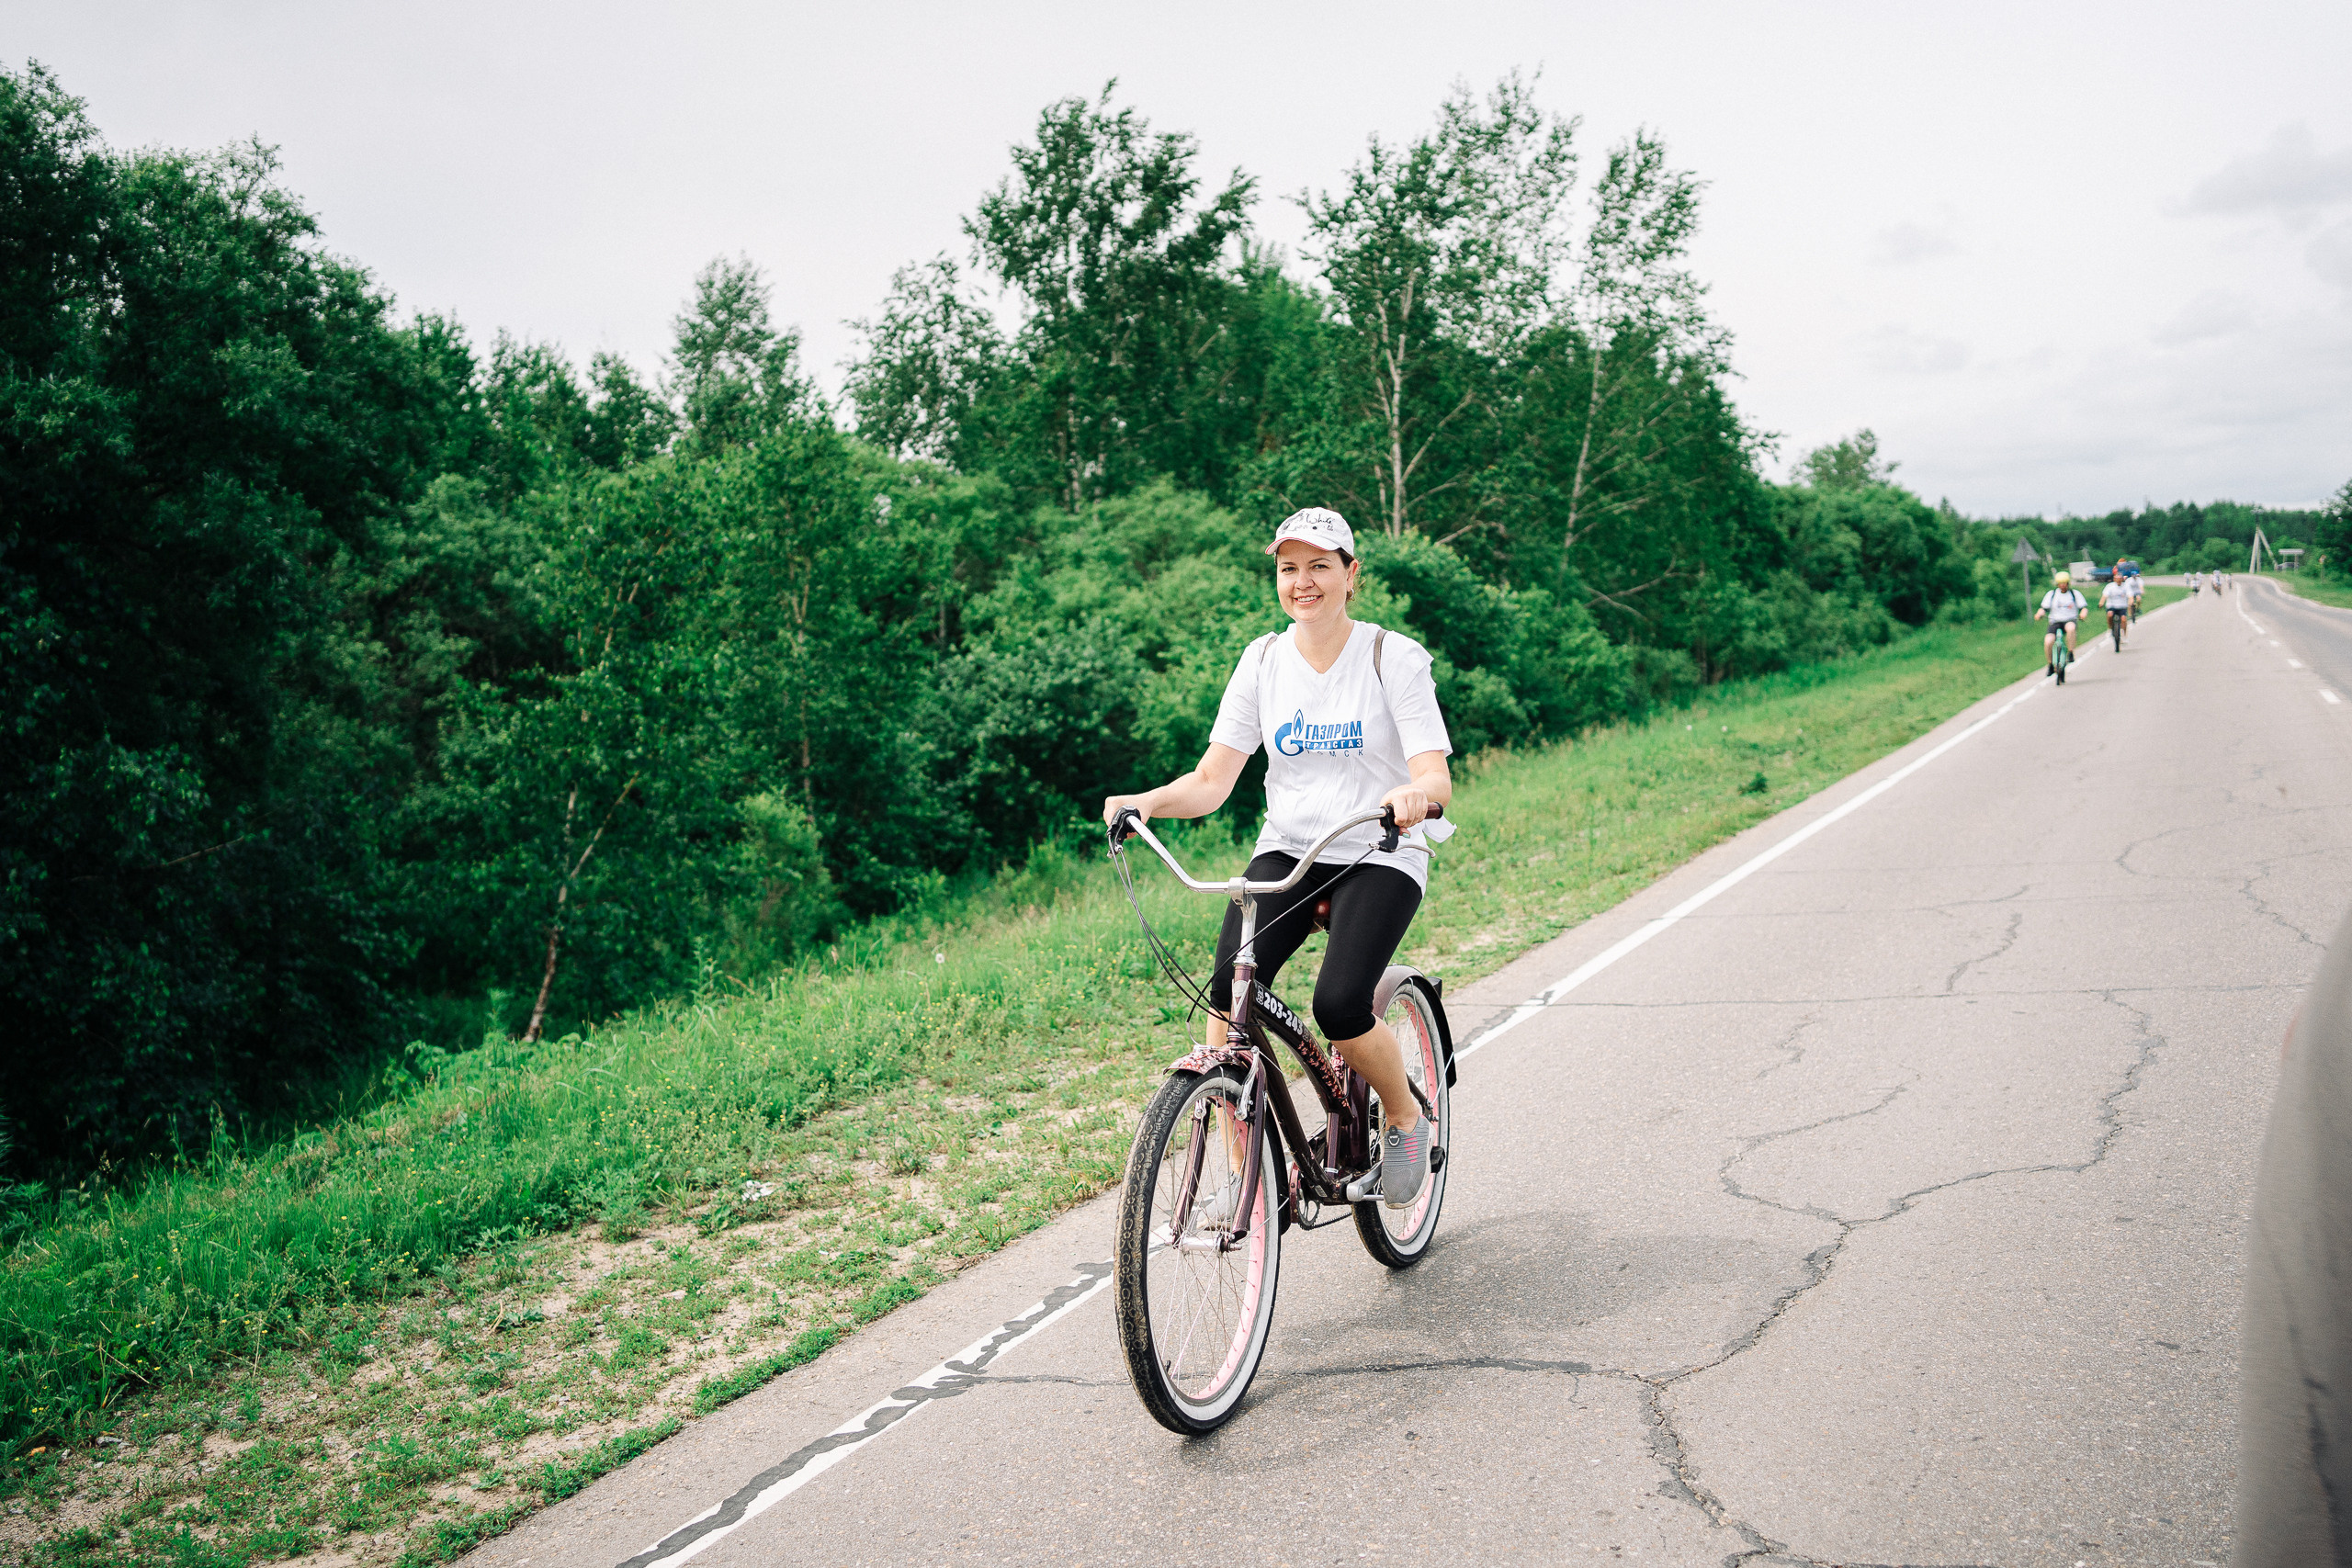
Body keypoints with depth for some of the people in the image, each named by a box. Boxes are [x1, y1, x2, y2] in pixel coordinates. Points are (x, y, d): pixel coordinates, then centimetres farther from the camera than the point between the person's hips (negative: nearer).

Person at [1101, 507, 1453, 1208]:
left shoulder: (1394, 657, -6)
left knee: (1338, 1006, -24)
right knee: (1228, 987, -23)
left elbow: (1435, 775, -16)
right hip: (1286, 850, 3)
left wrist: (1414, 794, -39)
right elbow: (1211, 781, -2)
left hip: (1378, 857, -3)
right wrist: (1145, 801, -21)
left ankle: (1406, 1118, 8)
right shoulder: (1263, 660, 3)